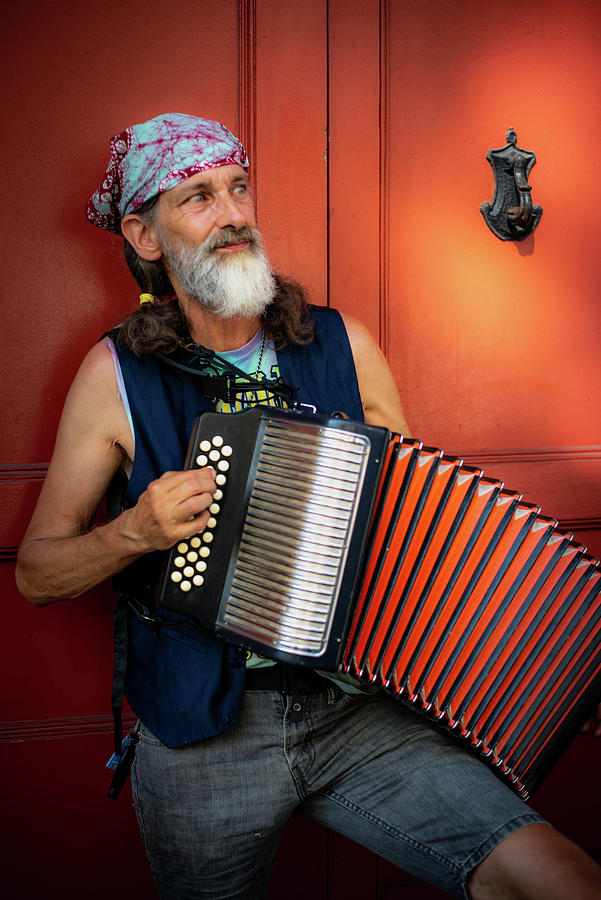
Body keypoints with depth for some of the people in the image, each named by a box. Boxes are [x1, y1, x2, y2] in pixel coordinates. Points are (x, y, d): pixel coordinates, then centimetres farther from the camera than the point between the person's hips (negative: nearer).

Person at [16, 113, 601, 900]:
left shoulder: (341, 345, 3)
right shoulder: (117, 372, -3)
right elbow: (35, 574, 4)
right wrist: (134, 532, -16)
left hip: (358, 706, 2)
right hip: (202, 734, -1)